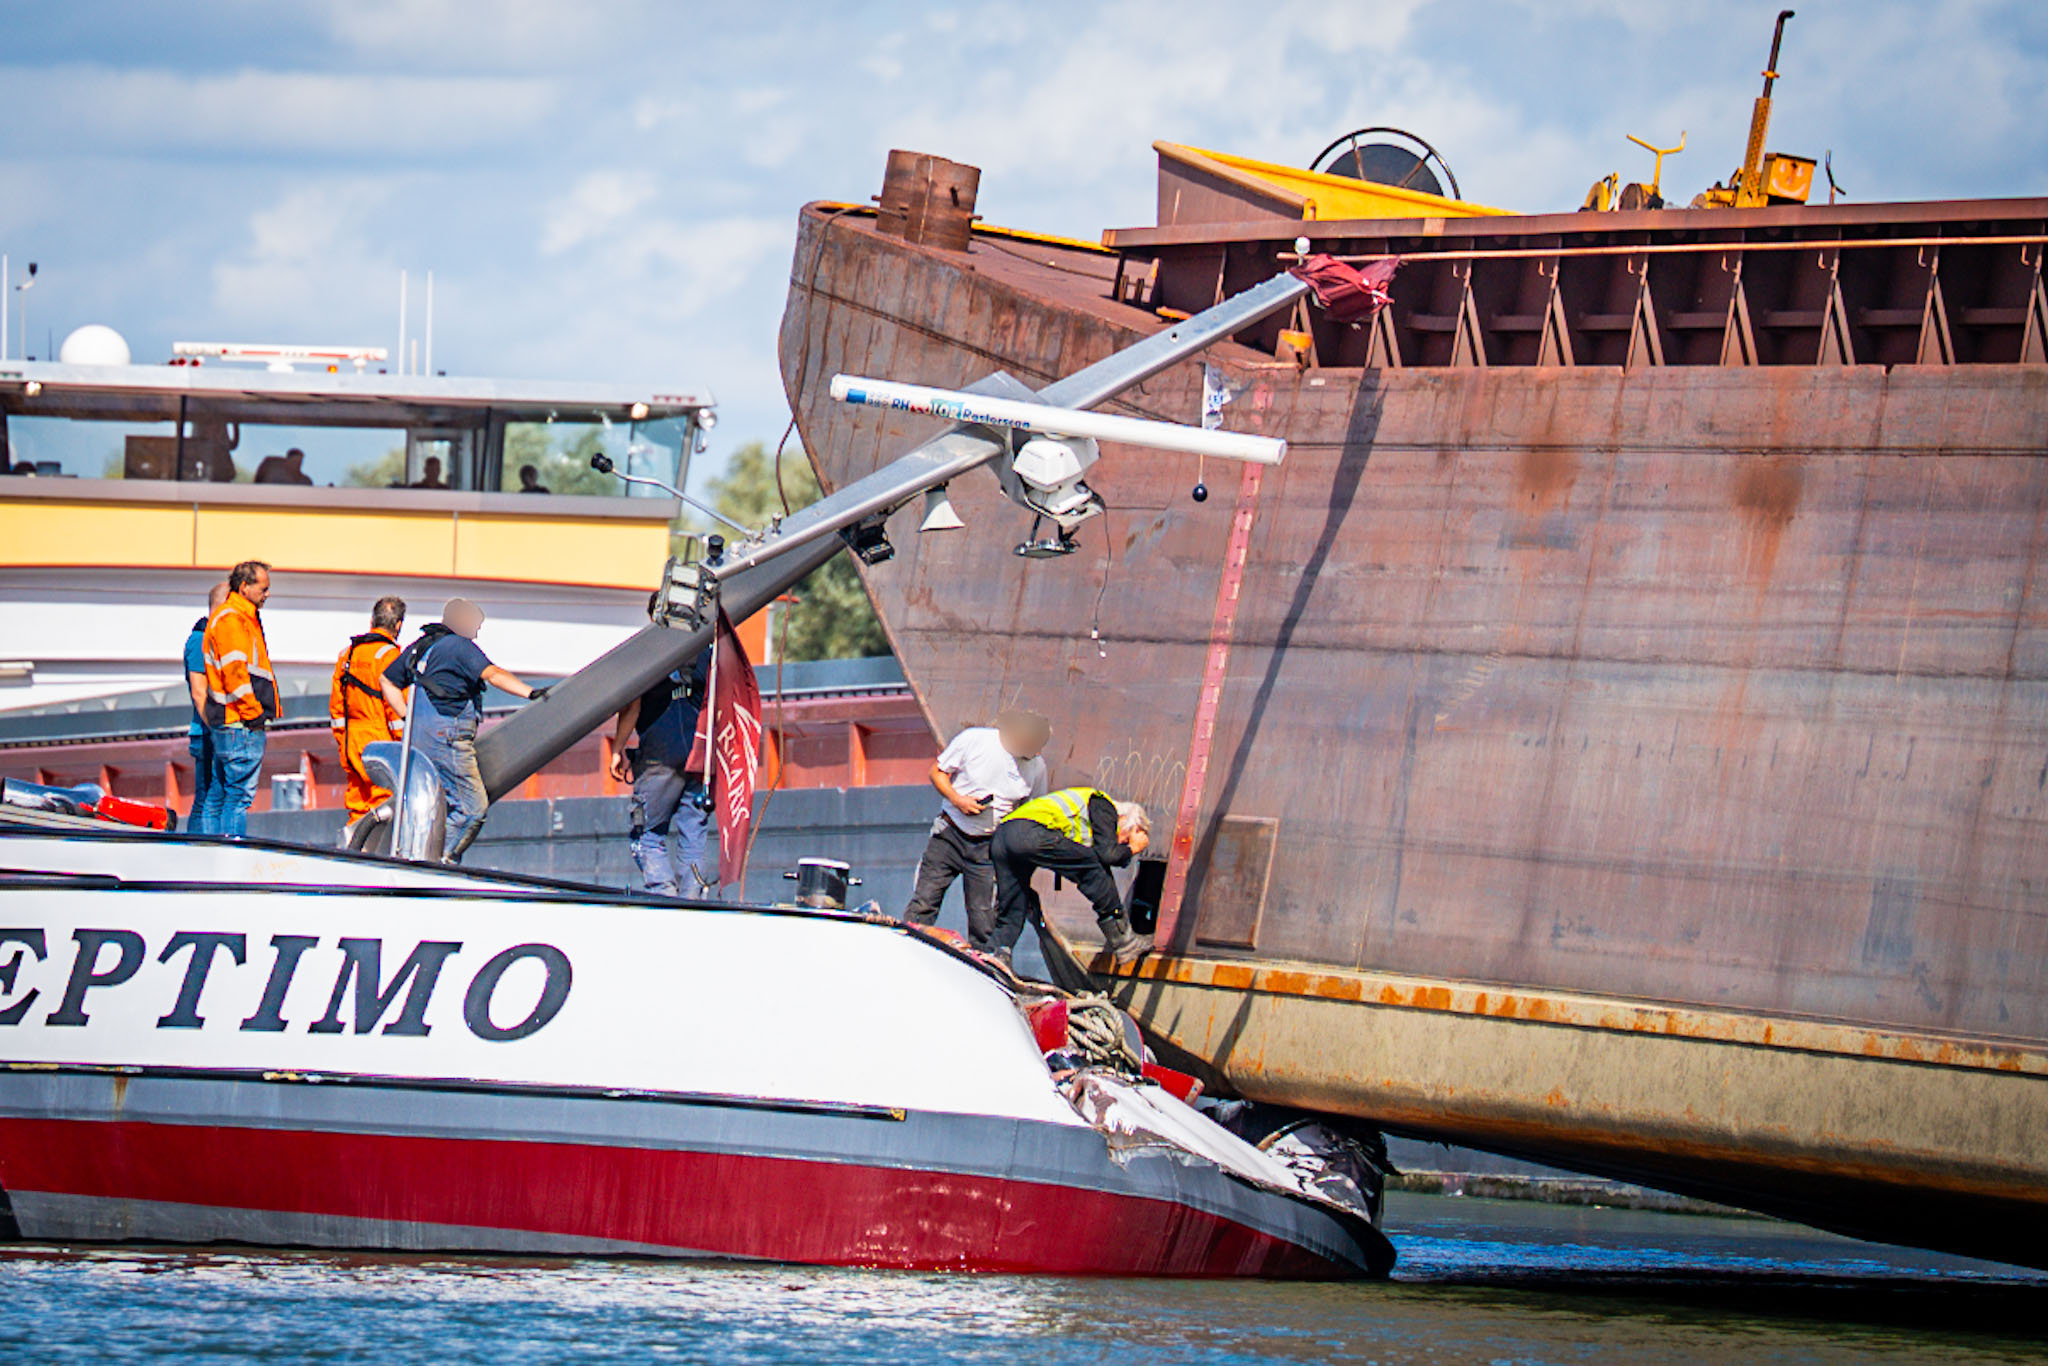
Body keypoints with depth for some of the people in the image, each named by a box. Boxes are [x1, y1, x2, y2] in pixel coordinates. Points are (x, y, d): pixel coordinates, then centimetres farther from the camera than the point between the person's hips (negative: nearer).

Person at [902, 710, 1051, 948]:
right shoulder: (974, 739, -11)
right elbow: (937, 772, 0)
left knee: (983, 920, -2)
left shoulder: (1036, 766, -3)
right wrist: (957, 800, -17)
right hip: (950, 833, -1)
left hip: (988, 847, 1)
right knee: (923, 904, -5)